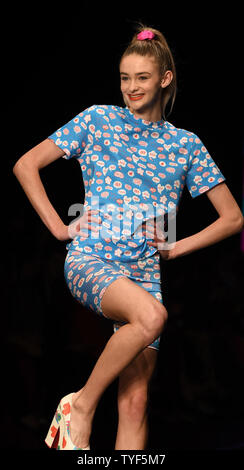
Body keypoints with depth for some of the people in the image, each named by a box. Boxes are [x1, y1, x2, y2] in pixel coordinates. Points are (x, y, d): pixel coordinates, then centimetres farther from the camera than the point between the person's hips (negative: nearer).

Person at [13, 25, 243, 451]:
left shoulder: (185, 144, 11)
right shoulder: (97, 120, 8)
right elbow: (26, 166, 9)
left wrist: (178, 247, 5)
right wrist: (58, 226, 1)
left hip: (144, 270, 3)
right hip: (90, 260, -3)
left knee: (136, 400, -5)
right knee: (151, 315, -35)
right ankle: (80, 404, -15)